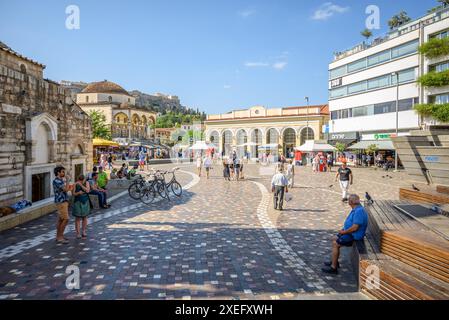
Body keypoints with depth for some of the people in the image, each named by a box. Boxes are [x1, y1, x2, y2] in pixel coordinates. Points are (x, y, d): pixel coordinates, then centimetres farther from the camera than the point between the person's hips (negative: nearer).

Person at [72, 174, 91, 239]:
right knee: (78, 218, -1)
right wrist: (78, 193, -22)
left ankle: (83, 232, 22)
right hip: (77, 202, -1)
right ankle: (78, 233, 4)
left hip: (85, 202, 2)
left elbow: (87, 190, -17)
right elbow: (73, 194, -2)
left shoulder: (86, 183, -2)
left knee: (84, 217, 9)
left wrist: (81, 185, -22)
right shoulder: (76, 184, -4)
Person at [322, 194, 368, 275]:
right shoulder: (356, 209, 8)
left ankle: (333, 268, -6)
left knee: (335, 244, -13)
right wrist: (344, 229, 8)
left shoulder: (359, 211, -26)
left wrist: (344, 232, -17)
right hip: (350, 233, 11)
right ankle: (334, 262, 21)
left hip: (354, 236, -11)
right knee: (334, 239, 13)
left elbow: (355, 227, -30)